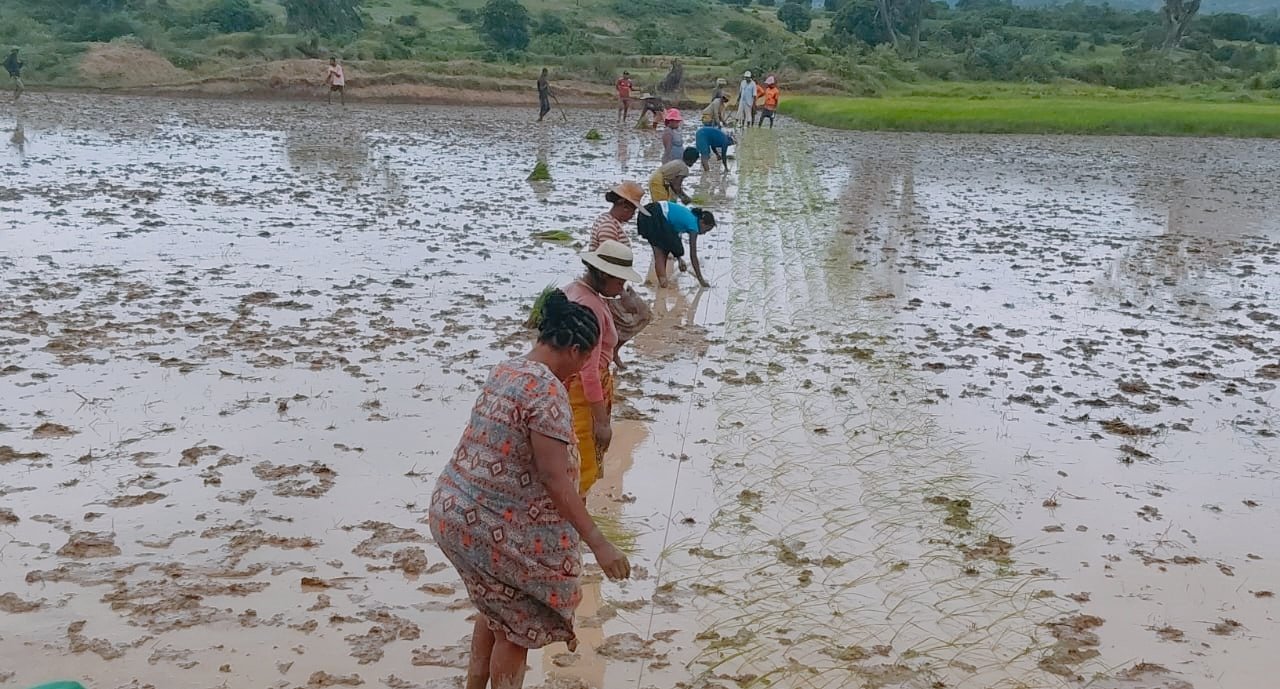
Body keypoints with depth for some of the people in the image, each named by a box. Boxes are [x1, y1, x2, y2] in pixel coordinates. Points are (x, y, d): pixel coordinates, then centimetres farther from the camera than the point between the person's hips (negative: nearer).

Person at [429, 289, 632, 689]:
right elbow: (554, 478, -25)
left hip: (454, 510, 9)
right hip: (494, 527, -9)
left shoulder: (505, 372, 7)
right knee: (516, 625, 10)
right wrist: (597, 543, -24)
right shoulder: (548, 391, -20)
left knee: (498, 609, 26)